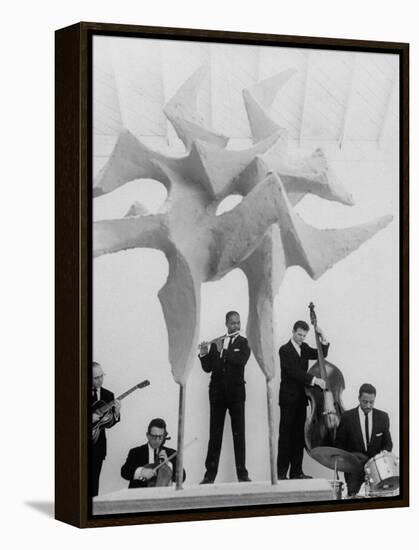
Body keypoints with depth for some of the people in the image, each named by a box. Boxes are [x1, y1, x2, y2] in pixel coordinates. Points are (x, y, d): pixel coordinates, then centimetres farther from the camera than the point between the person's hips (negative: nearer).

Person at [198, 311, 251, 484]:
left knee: (239, 434, -2)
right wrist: (204, 354, -11)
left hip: (236, 392, -2)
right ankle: (210, 474, 0)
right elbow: (207, 368, 7)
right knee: (215, 434, 0)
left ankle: (242, 473, -1)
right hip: (217, 392, 2)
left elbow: (242, 360, -15)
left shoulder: (244, 343, 5)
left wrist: (223, 350, -16)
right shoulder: (216, 343, 12)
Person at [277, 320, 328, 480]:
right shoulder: (285, 350, -10)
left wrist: (322, 338, -1)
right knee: (286, 435, -5)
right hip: (288, 399, -7)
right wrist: (314, 380, -30)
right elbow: (294, 371, -21)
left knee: (299, 435, 6)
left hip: (301, 399, 7)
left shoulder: (304, 348, 12)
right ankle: (281, 472, -5)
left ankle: (296, 471, 9)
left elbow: (321, 354, 14)